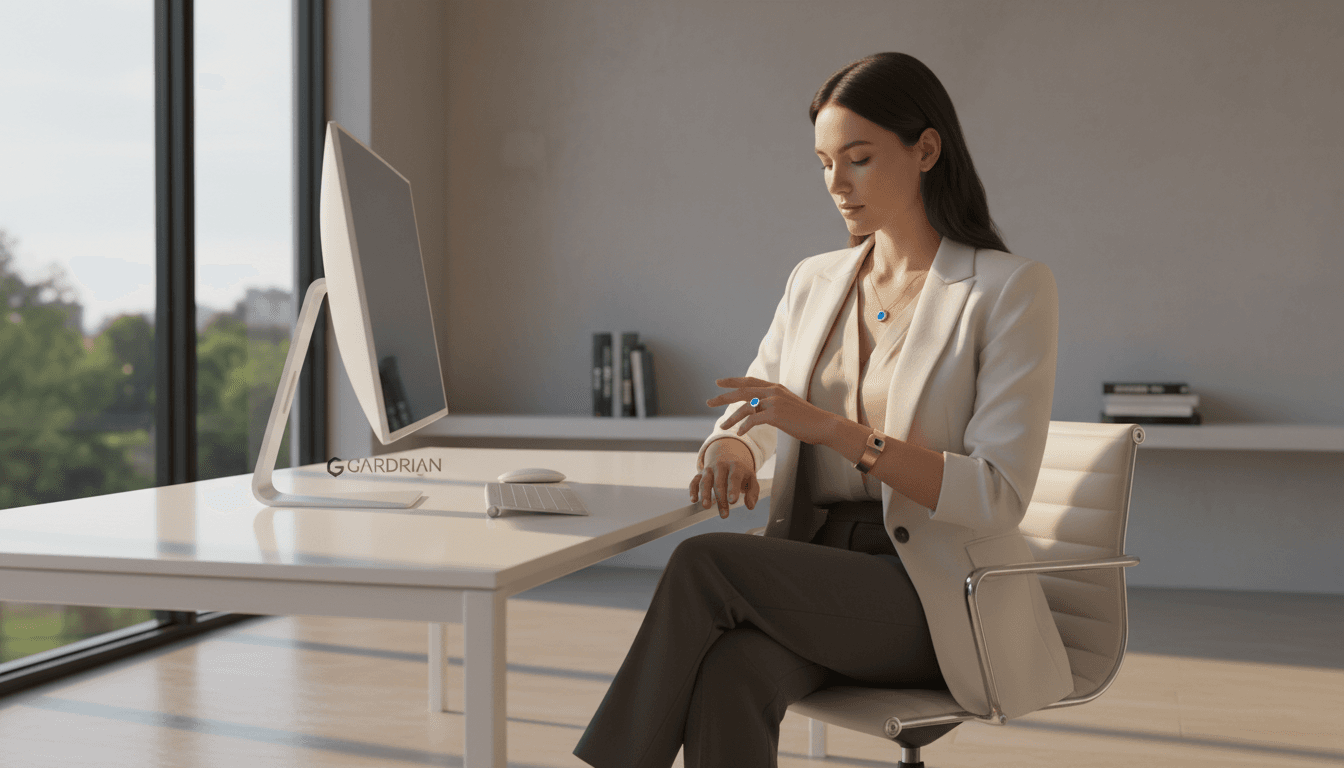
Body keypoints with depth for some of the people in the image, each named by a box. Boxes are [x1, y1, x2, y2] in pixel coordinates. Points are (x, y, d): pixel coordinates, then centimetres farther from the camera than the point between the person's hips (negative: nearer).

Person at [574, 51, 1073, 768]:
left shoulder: (1010, 289, -3)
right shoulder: (814, 282, 15)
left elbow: (996, 497, -12)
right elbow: (749, 414, 17)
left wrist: (832, 428, -21)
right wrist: (732, 449, -9)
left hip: (943, 601, -4)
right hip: (814, 570, 4)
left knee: (703, 563, -28)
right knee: (728, 677, -32)